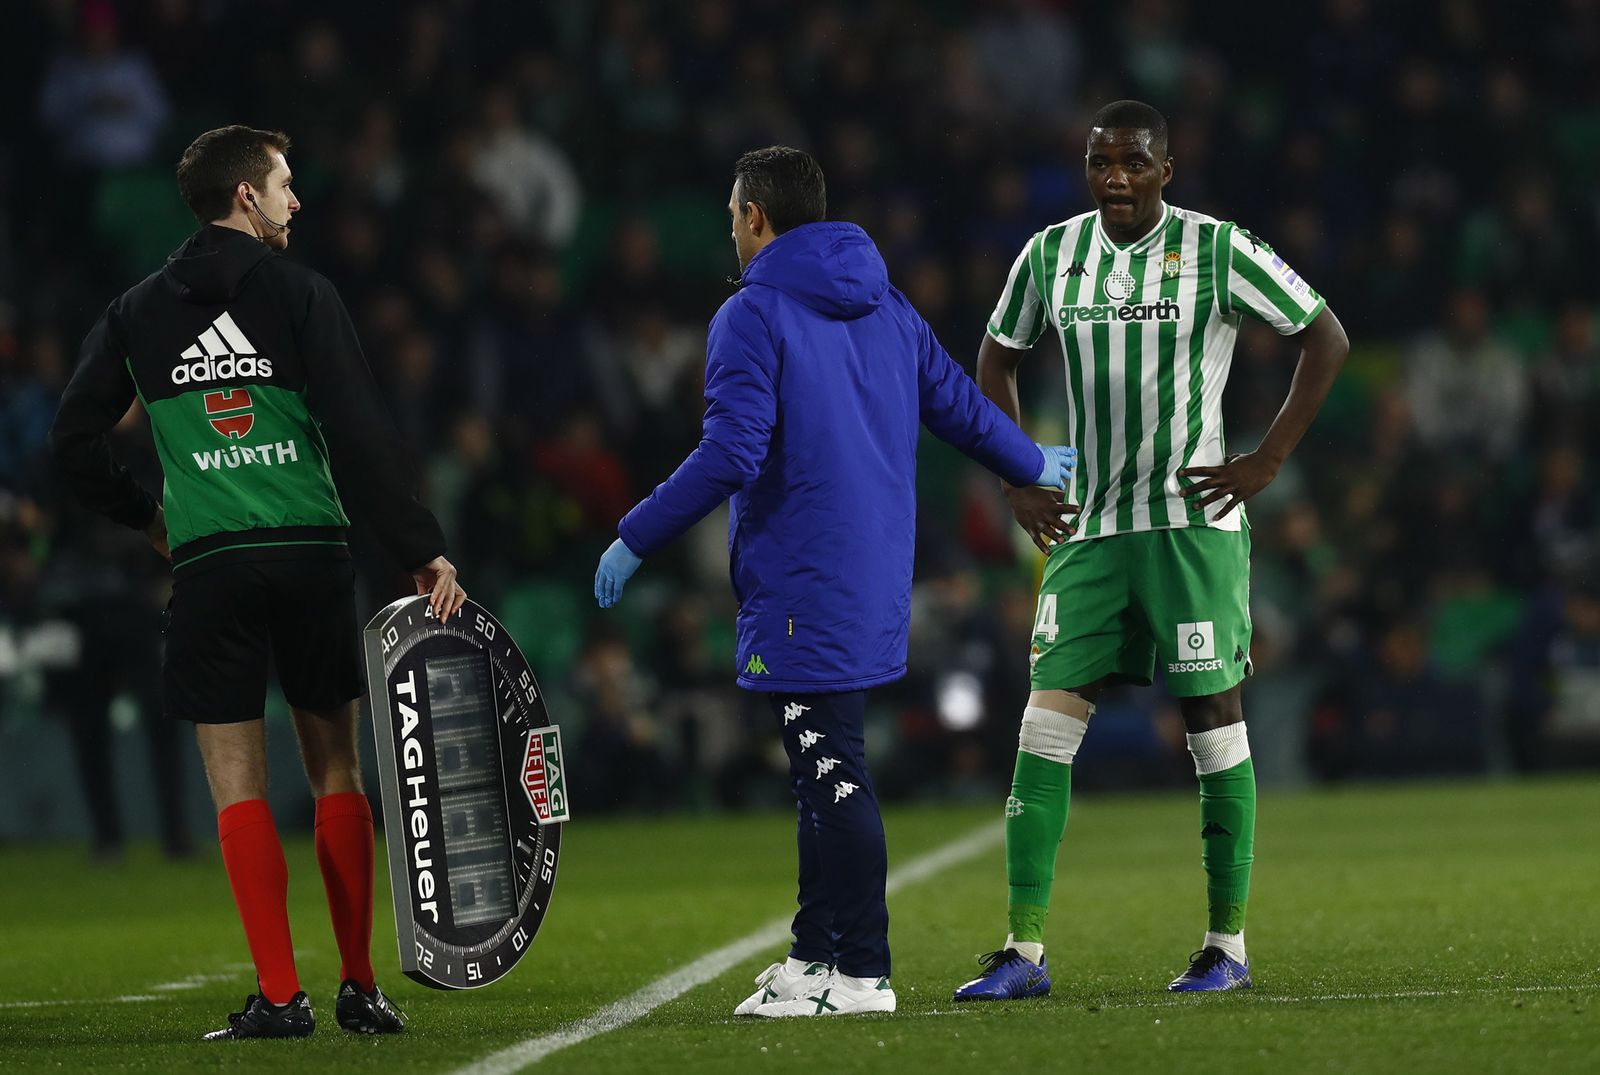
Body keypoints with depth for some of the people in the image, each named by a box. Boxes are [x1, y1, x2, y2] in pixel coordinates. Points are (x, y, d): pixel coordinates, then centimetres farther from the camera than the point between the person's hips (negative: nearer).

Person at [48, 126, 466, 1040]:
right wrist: (423, 552, -7)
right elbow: (362, 435, -8)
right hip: (314, 554, -1)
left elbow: (74, 442, 9)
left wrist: (146, 516, 24)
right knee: (338, 773, 9)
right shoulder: (300, 294, -1)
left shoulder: (138, 314, 8)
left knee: (240, 785, 1)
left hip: (209, 563, 1)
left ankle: (281, 995, -7)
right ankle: (361, 989, 9)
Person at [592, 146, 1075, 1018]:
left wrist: (635, 538, -12)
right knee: (823, 771, 16)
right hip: (875, 580, 8)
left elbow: (731, 455, -19)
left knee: (830, 772, -7)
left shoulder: (752, 316, -11)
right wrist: (1033, 466, 38)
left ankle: (860, 976, -7)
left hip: (798, 582, -8)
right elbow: (961, 409, 19)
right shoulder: (885, 308, 13)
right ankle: (816, 952, 21)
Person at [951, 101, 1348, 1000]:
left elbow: (1327, 338, 0)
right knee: (1047, 720, -5)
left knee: (1215, 721, -1)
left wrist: (1266, 463, -6)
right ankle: (1025, 950, -5)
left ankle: (1229, 943, 8)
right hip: (1088, 529, 4)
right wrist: (1019, 482, 11)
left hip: (1193, 520, -4)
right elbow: (998, 358, 22)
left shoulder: (1218, 252, -6)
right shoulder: (1051, 255, 6)